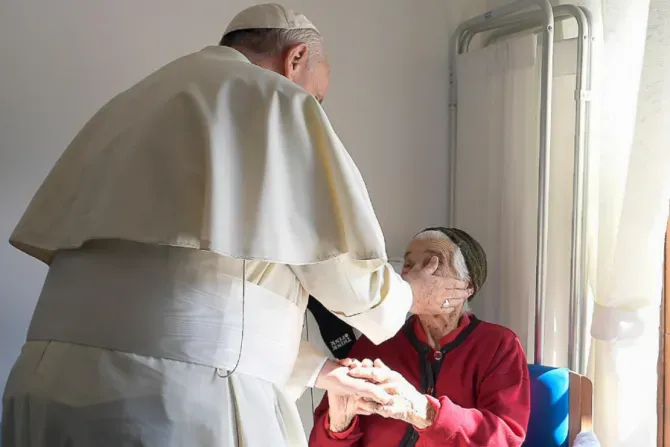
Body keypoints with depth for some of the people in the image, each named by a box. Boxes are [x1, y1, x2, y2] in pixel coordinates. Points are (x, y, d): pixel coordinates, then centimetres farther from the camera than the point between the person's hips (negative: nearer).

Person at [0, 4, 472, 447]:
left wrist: (314, 368, 25)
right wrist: (410, 295, 25)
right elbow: (348, 273, 2)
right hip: (185, 402, -7)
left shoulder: (134, 104, 22)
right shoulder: (275, 101, 0)